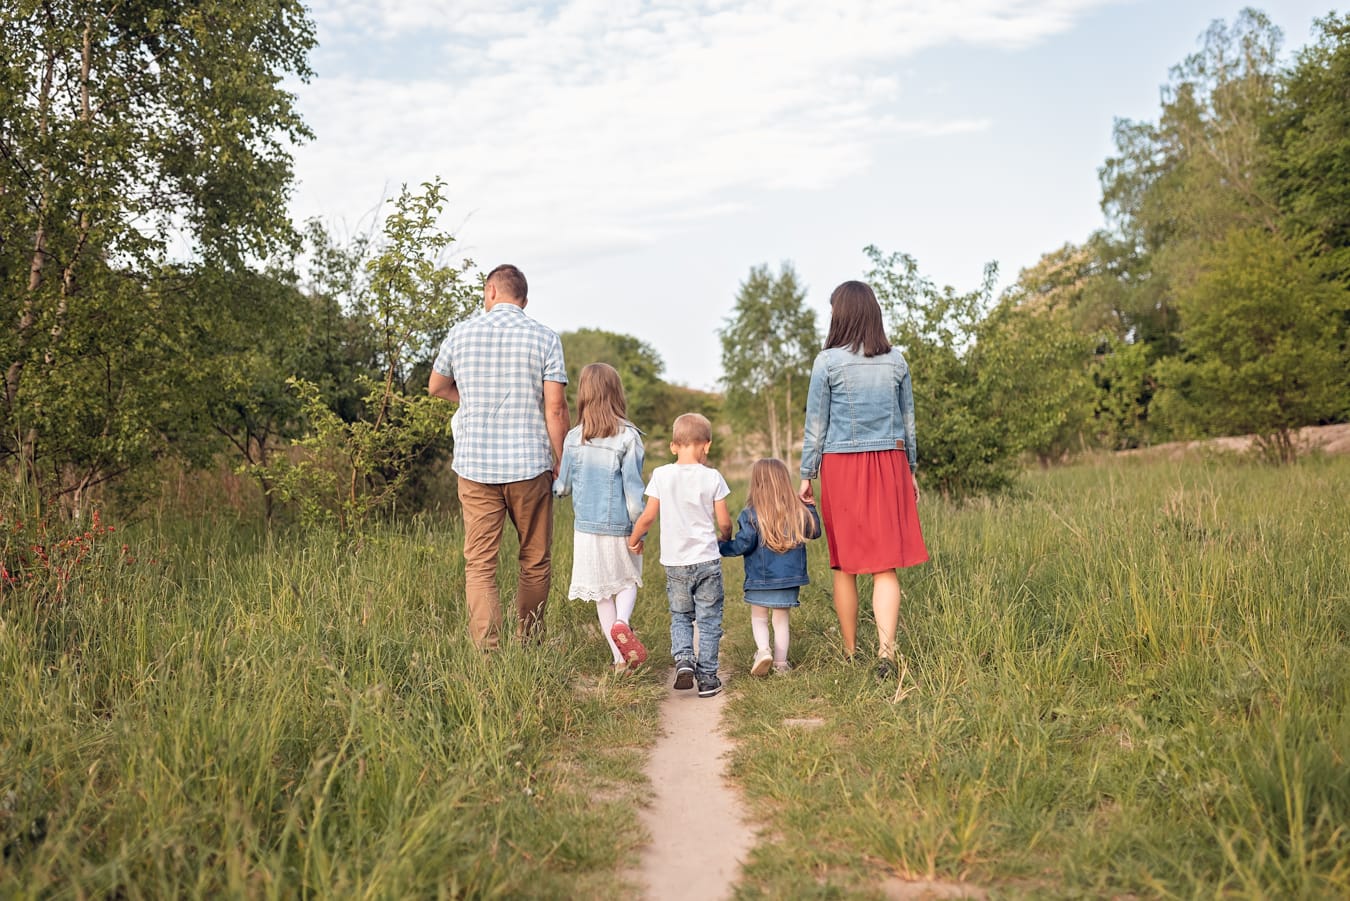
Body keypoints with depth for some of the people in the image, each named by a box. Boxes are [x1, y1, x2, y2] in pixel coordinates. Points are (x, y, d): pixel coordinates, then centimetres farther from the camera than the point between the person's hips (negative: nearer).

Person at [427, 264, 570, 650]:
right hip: (530, 465, 0)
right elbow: (555, 408, -7)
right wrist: (561, 464, 2)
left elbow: (436, 387, 19)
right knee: (534, 561, 14)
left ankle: (486, 650, -4)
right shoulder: (544, 338, -2)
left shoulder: (460, 333, 3)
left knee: (479, 563, 4)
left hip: (475, 466, 1)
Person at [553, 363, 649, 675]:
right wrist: (638, 529, -3)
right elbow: (632, 487, -12)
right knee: (628, 581, 19)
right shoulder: (628, 437, -12)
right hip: (620, 528, -2)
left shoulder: (573, 439, -3)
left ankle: (620, 659, 13)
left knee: (602, 593, 12)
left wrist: (553, 483, 29)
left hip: (586, 528, 2)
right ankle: (622, 622, -12)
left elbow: (563, 486, 5)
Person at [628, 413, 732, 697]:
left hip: (674, 562, 1)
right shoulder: (712, 477, -5)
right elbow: (724, 522, -2)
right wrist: (726, 538, 20)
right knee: (708, 620, 8)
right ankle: (707, 676, 10)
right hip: (707, 560, -1)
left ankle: (683, 659, -3)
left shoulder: (661, 474, -4)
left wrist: (634, 539, 16)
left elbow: (649, 516, -2)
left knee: (680, 616, 17)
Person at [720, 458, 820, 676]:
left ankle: (763, 650, -10)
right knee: (781, 619, 14)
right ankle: (780, 661, 15)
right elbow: (815, 532, 12)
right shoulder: (800, 511, -1)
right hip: (790, 578, 3)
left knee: (759, 618, 12)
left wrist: (719, 547, 0)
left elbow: (743, 545, -15)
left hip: (760, 578, -3)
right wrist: (811, 508, 23)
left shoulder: (751, 514, -13)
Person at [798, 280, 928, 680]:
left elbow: (816, 425, -3)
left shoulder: (828, 361, -5)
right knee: (885, 565, 1)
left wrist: (806, 475, 6)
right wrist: (910, 471, 21)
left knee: (845, 565, 10)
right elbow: (908, 421, 11)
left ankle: (850, 653, 18)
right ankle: (886, 649, -12)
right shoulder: (896, 361, 5)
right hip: (889, 465, 2)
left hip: (841, 466, -2)